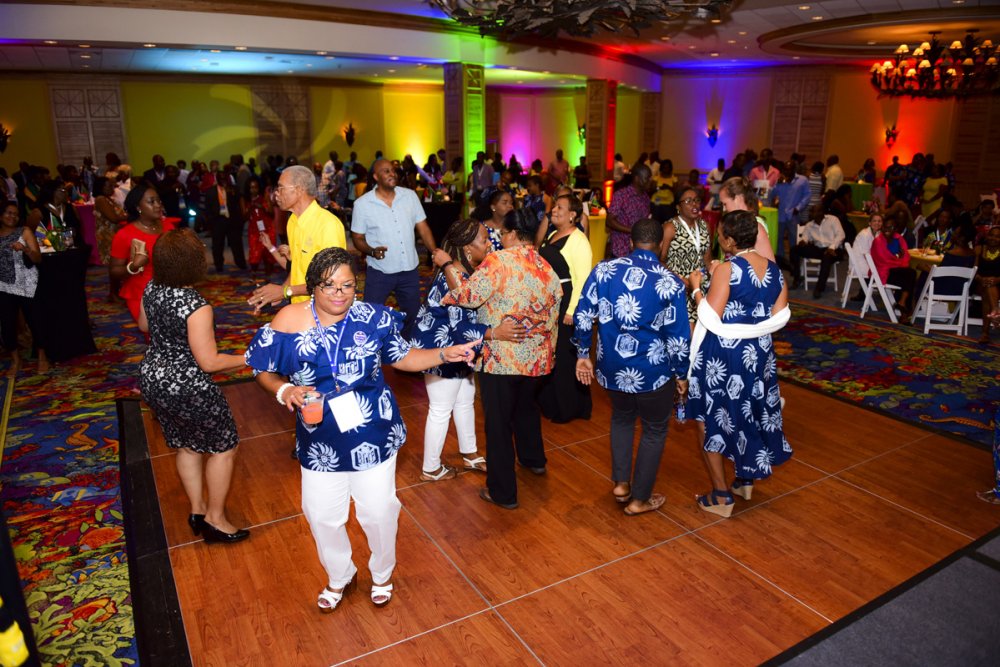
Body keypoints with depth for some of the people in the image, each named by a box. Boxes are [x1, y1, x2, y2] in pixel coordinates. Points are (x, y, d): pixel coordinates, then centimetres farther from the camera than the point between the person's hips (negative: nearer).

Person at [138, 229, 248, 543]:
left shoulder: (151, 290, -4)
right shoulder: (196, 306, -27)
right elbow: (209, 362, -24)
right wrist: (246, 359, -13)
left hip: (153, 379, 8)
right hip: (187, 389, -8)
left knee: (186, 445, 24)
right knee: (223, 446, 10)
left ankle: (197, 509, 36)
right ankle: (215, 519, 19)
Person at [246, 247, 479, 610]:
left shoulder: (373, 318, -11)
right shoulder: (289, 321, -11)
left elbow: (402, 357, 1)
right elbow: (265, 371, 0)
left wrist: (445, 354, -12)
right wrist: (284, 390, -21)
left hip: (373, 434, -1)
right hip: (320, 440, 1)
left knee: (378, 511, 14)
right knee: (322, 515, 17)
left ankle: (382, 572, 47)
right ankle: (338, 576, 49)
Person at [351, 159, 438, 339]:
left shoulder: (410, 196, 1)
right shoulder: (362, 204, -6)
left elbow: (423, 228, 4)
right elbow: (357, 238, -1)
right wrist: (372, 251, -22)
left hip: (409, 270, 3)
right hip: (379, 273, -3)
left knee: (412, 314, 17)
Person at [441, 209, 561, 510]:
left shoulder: (499, 261, -17)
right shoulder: (547, 268, 5)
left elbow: (469, 295, -21)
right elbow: (553, 316, 11)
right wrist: (547, 350, 22)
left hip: (500, 358, -7)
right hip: (536, 358, 7)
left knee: (498, 422, 6)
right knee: (526, 406, 31)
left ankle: (502, 492, 16)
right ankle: (534, 459, 50)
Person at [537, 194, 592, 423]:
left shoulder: (578, 240, -14)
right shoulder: (551, 235, 13)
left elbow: (582, 279, -18)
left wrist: (571, 311, -21)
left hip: (565, 303, -8)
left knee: (564, 357, 2)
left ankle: (567, 409, 17)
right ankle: (548, 402, 32)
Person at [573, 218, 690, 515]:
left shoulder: (603, 270, -5)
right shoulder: (669, 282, -13)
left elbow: (583, 316, -1)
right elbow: (678, 337, -10)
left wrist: (583, 354, 10)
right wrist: (681, 374, 4)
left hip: (612, 368, 4)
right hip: (652, 372, -3)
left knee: (621, 418, 30)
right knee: (654, 431, 18)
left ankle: (620, 483, 31)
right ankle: (639, 499, 27)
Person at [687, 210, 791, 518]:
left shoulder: (726, 269, -19)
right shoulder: (774, 270, 1)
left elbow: (711, 319, -21)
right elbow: (779, 317, 1)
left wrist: (697, 289, -8)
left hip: (721, 355, -6)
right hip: (759, 353, 7)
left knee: (711, 422, 9)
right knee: (748, 414, 24)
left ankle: (721, 497, 15)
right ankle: (745, 480, 39)